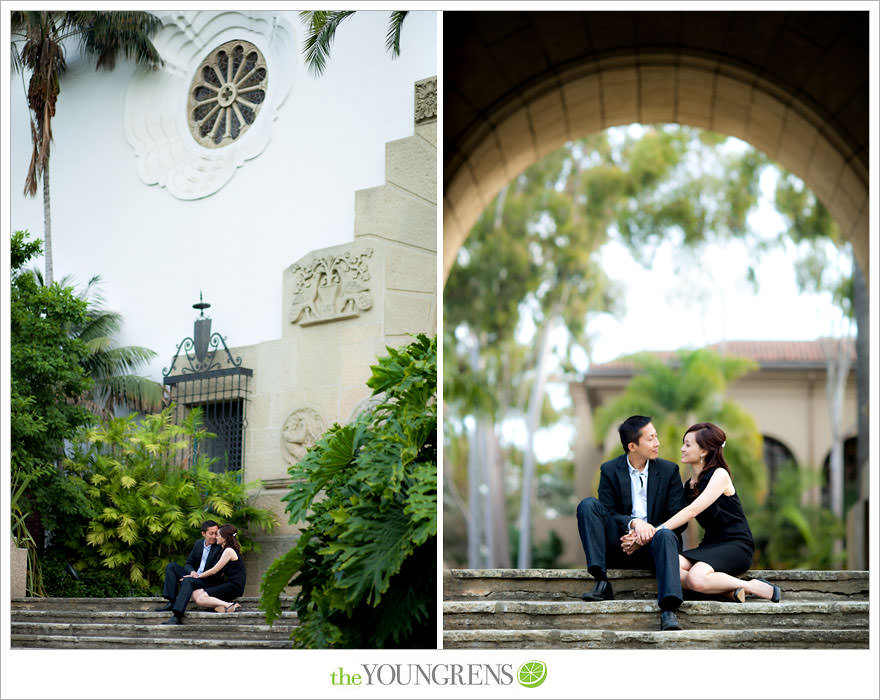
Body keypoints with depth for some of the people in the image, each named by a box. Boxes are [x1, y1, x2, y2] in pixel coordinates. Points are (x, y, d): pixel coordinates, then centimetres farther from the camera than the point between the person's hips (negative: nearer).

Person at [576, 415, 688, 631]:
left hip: (652, 547, -1)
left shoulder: (669, 470, 4)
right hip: (619, 546, 1)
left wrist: (645, 537, -17)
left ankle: (668, 612, -53)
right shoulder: (610, 470, 4)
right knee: (587, 505, -20)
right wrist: (634, 523, -25)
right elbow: (607, 514, -4)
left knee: (666, 535, -36)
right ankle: (602, 583, -28)